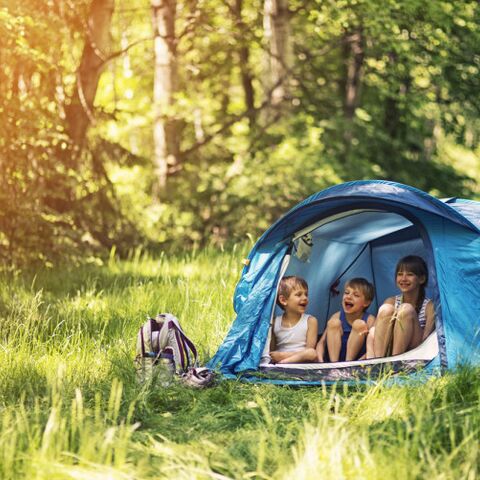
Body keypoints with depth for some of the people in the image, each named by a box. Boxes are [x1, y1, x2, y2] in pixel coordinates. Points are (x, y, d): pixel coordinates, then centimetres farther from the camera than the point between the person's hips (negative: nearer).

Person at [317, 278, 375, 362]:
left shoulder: (369, 320, -7)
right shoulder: (337, 317, 2)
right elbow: (322, 342, -1)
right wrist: (320, 361, -21)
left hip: (356, 359, -3)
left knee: (359, 324, -17)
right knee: (333, 323, -14)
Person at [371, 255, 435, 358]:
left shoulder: (429, 307, -1)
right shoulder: (391, 302, 10)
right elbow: (372, 334, 1)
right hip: (387, 352, 3)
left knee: (406, 310, -22)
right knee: (386, 309, -19)